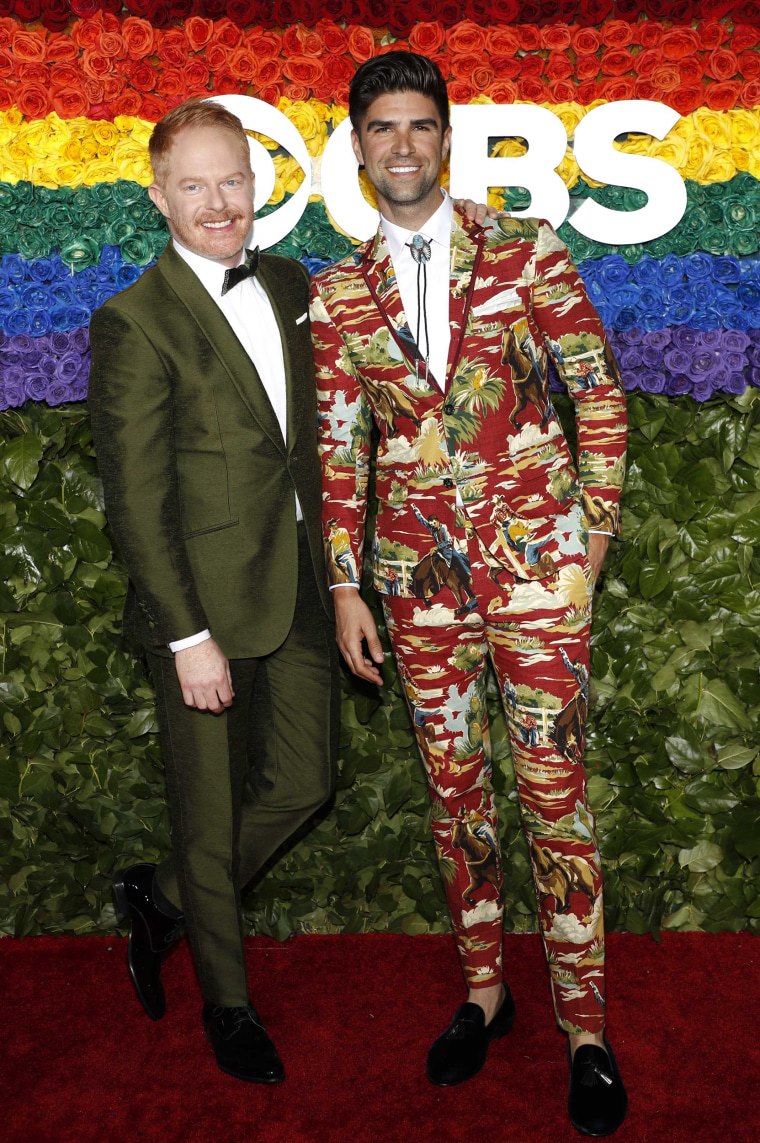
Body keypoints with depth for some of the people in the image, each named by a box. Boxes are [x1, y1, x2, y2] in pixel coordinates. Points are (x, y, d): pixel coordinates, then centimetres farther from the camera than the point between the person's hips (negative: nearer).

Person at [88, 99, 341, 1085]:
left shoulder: (289, 285, 8)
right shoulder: (135, 323, -13)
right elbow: (136, 503, -15)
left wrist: (333, 564, 13)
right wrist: (189, 639, -17)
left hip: (300, 591, 7)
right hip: (206, 602, -6)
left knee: (304, 783, 13)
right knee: (212, 816, 10)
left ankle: (159, 898, 38)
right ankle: (228, 1004, 34)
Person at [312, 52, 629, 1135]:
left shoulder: (526, 251, 1)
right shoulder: (337, 293, 7)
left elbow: (600, 395, 2)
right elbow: (339, 450, 8)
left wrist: (590, 540, -3)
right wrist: (346, 587, 4)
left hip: (534, 567, -2)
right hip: (420, 578, 3)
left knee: (554, 794, 1)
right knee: (455, 789, 12)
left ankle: (586, 1028, 18)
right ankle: (485, 993, 31)